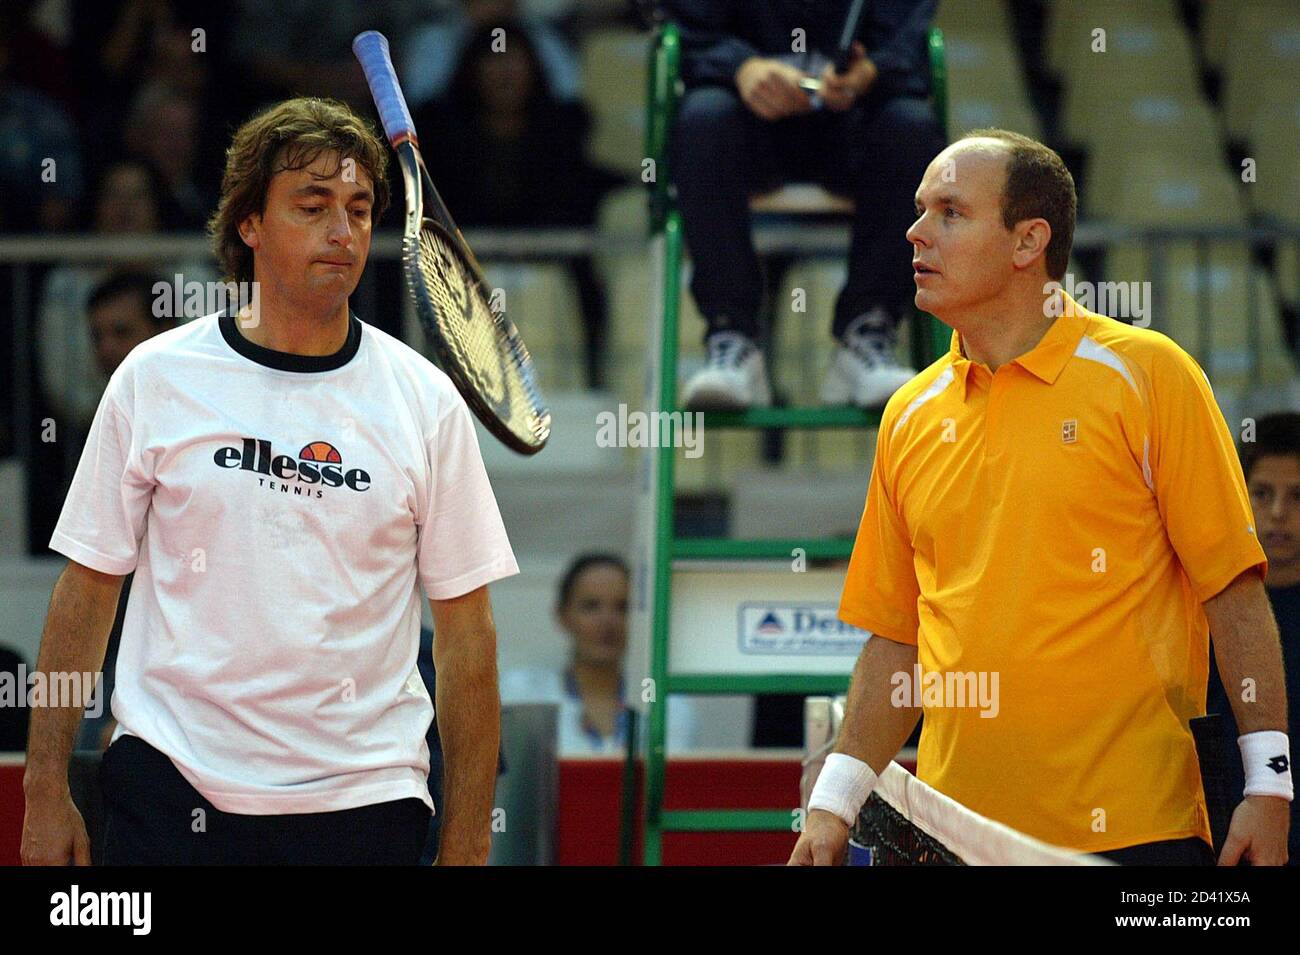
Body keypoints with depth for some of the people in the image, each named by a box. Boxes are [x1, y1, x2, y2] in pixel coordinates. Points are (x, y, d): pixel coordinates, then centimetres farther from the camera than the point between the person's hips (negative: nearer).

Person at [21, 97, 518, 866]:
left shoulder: (425, 401, 3)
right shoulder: (155, 377, 2)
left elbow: (466, 632, 4)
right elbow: (88, 587, 5)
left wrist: (468, 841, 0)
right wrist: (47, 792, 0)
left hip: (366, 798, 1)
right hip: (171, 788, -1)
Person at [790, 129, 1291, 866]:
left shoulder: (1147, 374, -1)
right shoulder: (909, 417, 11)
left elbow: (1234, 591, -4)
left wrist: (1268, 785, -11)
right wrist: (836, 804, 7)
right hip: (959, 827, 4)